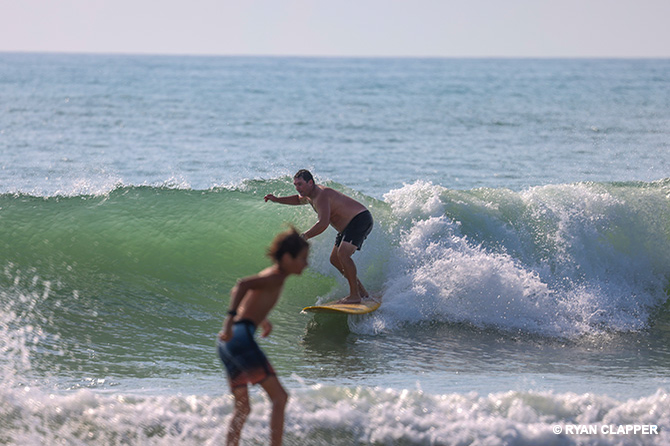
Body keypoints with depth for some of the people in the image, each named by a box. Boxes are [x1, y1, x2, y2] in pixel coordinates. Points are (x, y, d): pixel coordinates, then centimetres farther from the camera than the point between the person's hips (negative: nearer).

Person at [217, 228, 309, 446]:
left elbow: (250, 295, 40)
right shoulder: (275, 277, -8)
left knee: (242, 408, 18)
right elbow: (242, 285, -24)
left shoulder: (270, 275, 20)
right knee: (279, 397, -9)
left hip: (228, 343, 10)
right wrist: (231, 317, -34)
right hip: (241, 337, -10)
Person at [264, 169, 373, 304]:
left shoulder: (321, 195, -25)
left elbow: (323, 224, -35)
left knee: (343, 254, -26)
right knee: (335, 259, 10)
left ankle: (355, 295, -24)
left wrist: (304, 237, -31)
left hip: (361, 219, -11)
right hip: (348, 226, 11)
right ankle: (361, 290, 19)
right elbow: (299, 199, 32)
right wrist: (277, 200, 22)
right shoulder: (311, 193, 7)